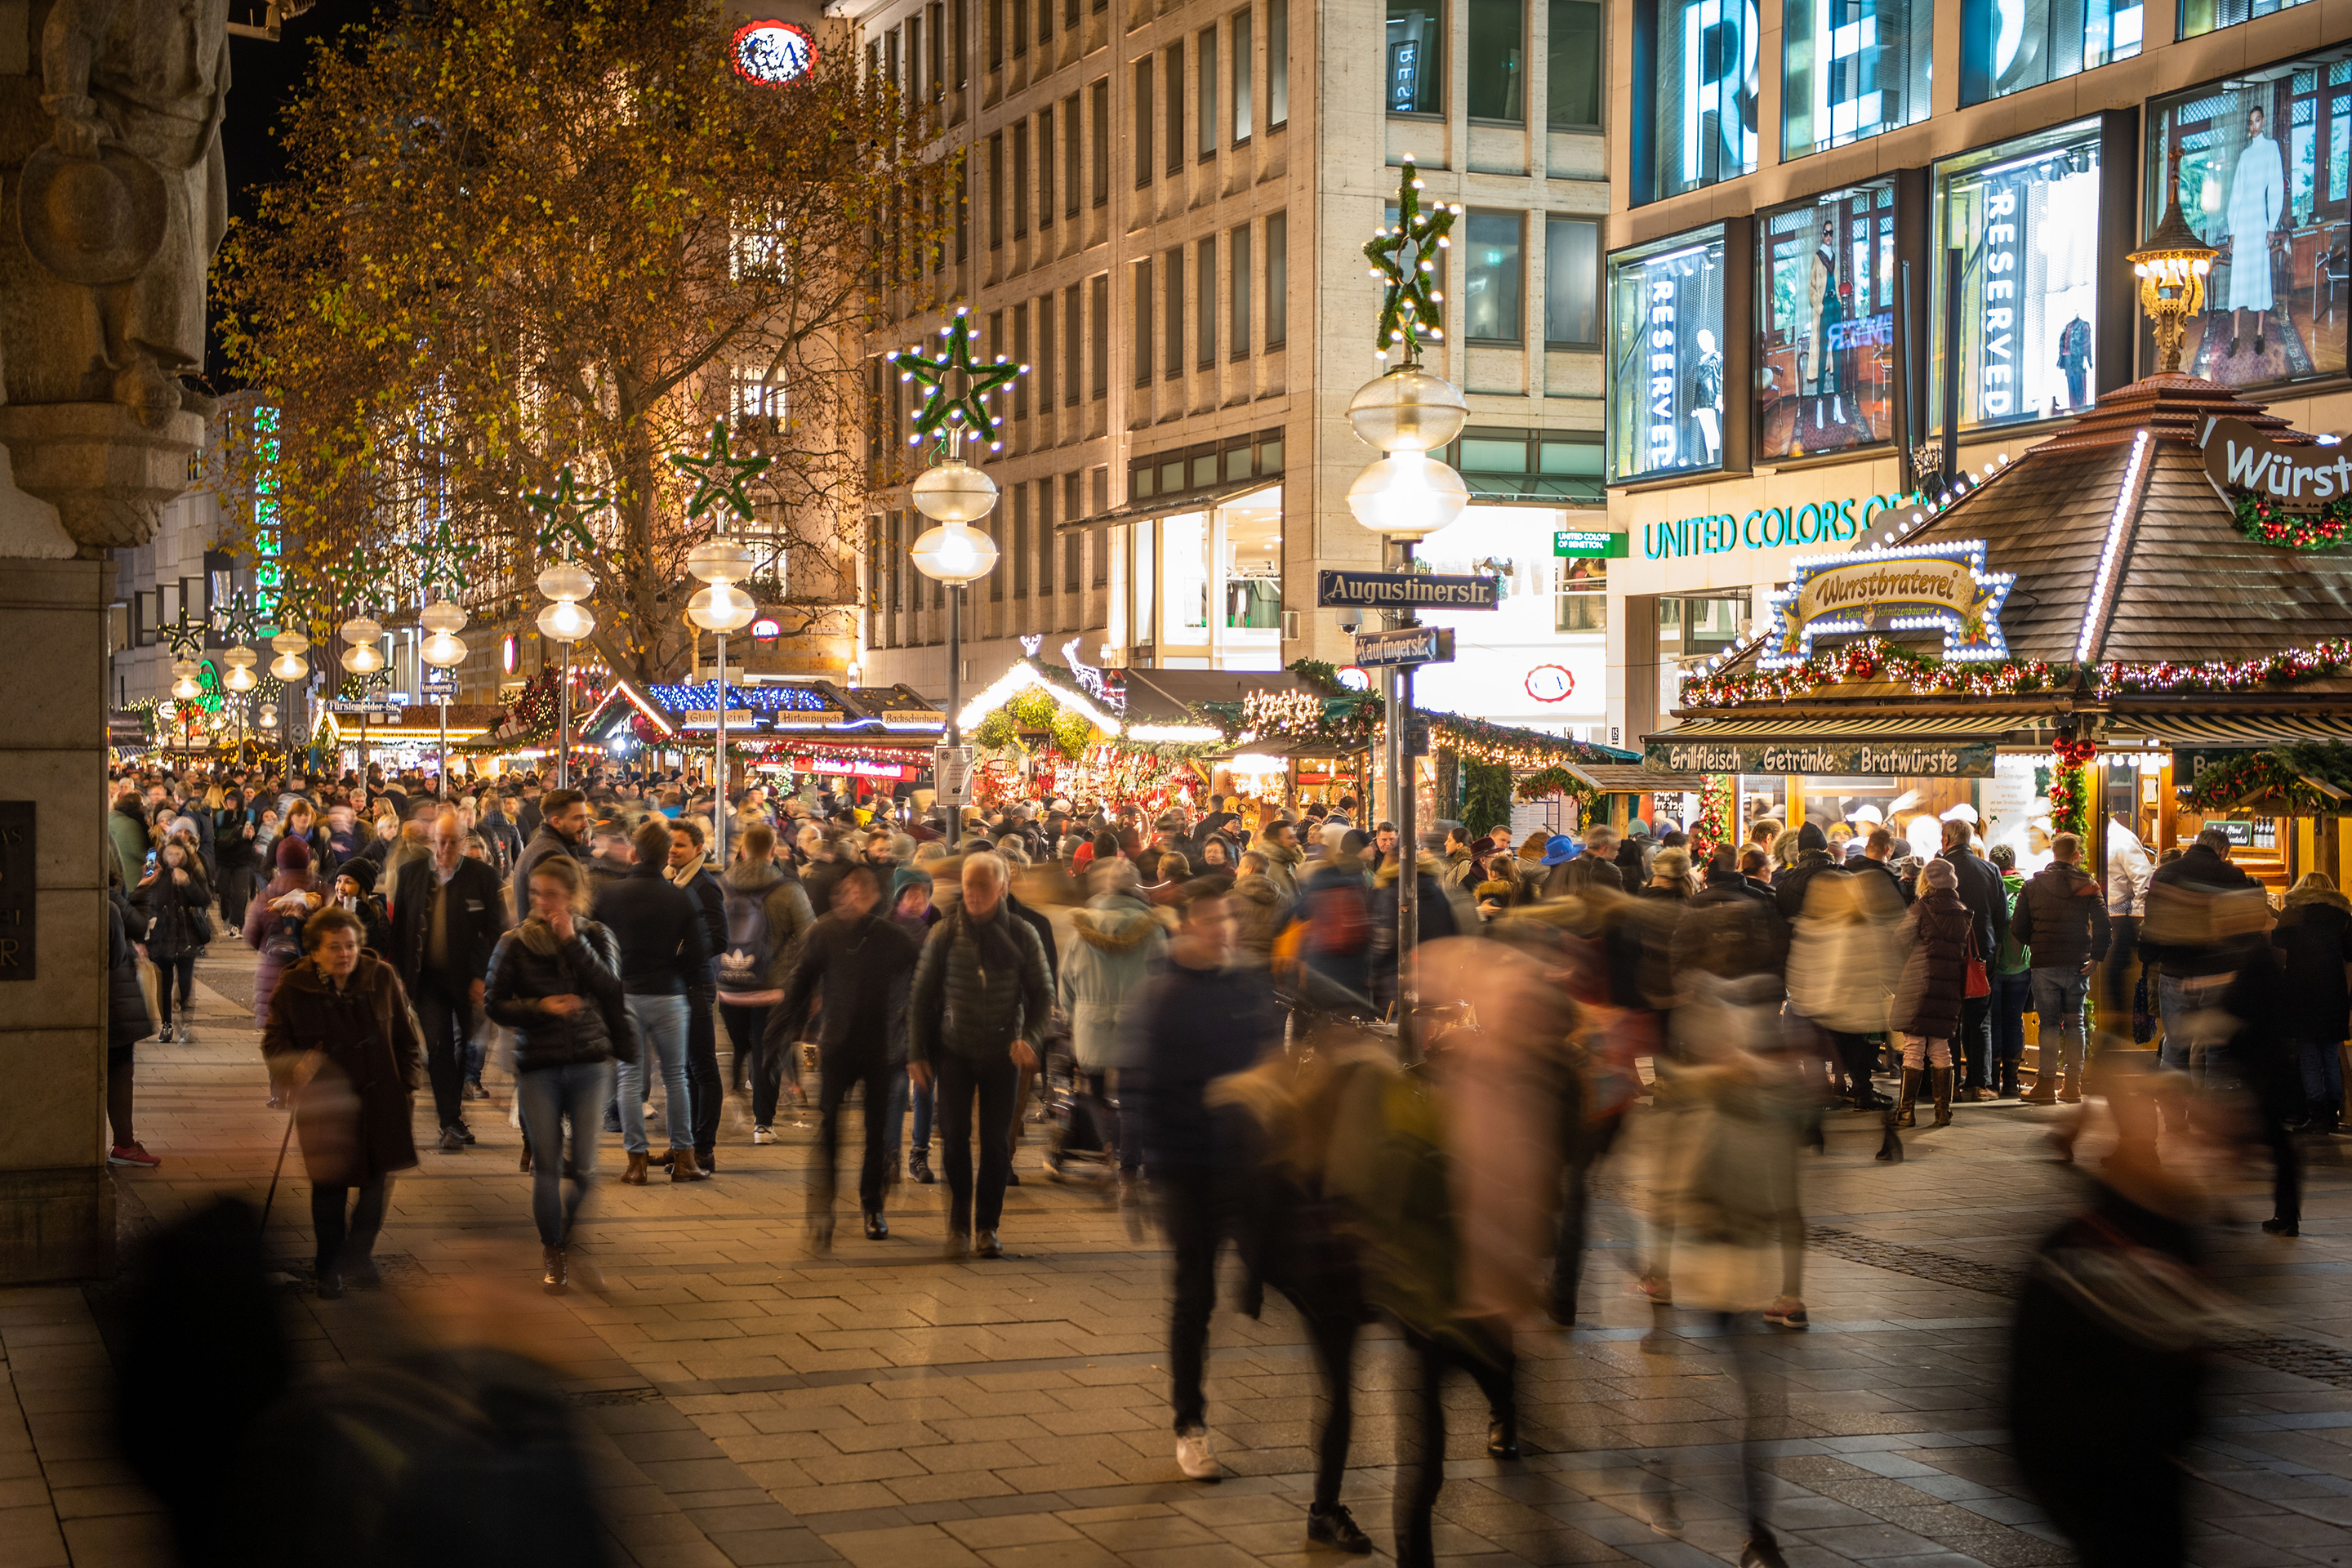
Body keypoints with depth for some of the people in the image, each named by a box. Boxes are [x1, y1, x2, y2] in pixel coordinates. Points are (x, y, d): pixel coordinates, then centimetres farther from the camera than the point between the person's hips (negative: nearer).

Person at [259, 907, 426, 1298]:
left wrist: (407, 1086, 6)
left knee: (378, 1182, 7)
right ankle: (329, 1270, 17)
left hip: (380, 1099, 2)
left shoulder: (382, 979, -1)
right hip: (324, 1102, -2)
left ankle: (359, 1252, 29)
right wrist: (296, 1064, -23)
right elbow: (273, 1042, -1)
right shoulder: (292, 990, -8)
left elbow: (406, 1038, 9)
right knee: (329, 1187, 3)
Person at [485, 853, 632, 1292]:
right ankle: (554, 1256, 16)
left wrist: (572, 940, -17)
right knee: (547, 1166, 1)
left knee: (584, 1167, -2)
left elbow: (609, 987, -11)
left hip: (589, 1064, 0)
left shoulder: (595, 936, 3)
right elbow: (494, 1003, 0)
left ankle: (571, 1237, 25)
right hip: (538, 1069, 0)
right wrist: (541, 1007, -14)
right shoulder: (515, 942, 1)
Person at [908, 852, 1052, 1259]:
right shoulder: (944, 934, -3)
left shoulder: (1022, 935, -3)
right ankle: (959, 1223, 10)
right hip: (955, 1051, 0)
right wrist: (916, 1053, 0)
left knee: (997, 1141, 5)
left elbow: (1042, 995, 2)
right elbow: (921, 996, 3)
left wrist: (1030, 1038, -14)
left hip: (1003, 1053, 0)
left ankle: (987, 1226, 17)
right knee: (954, 1137, -3)